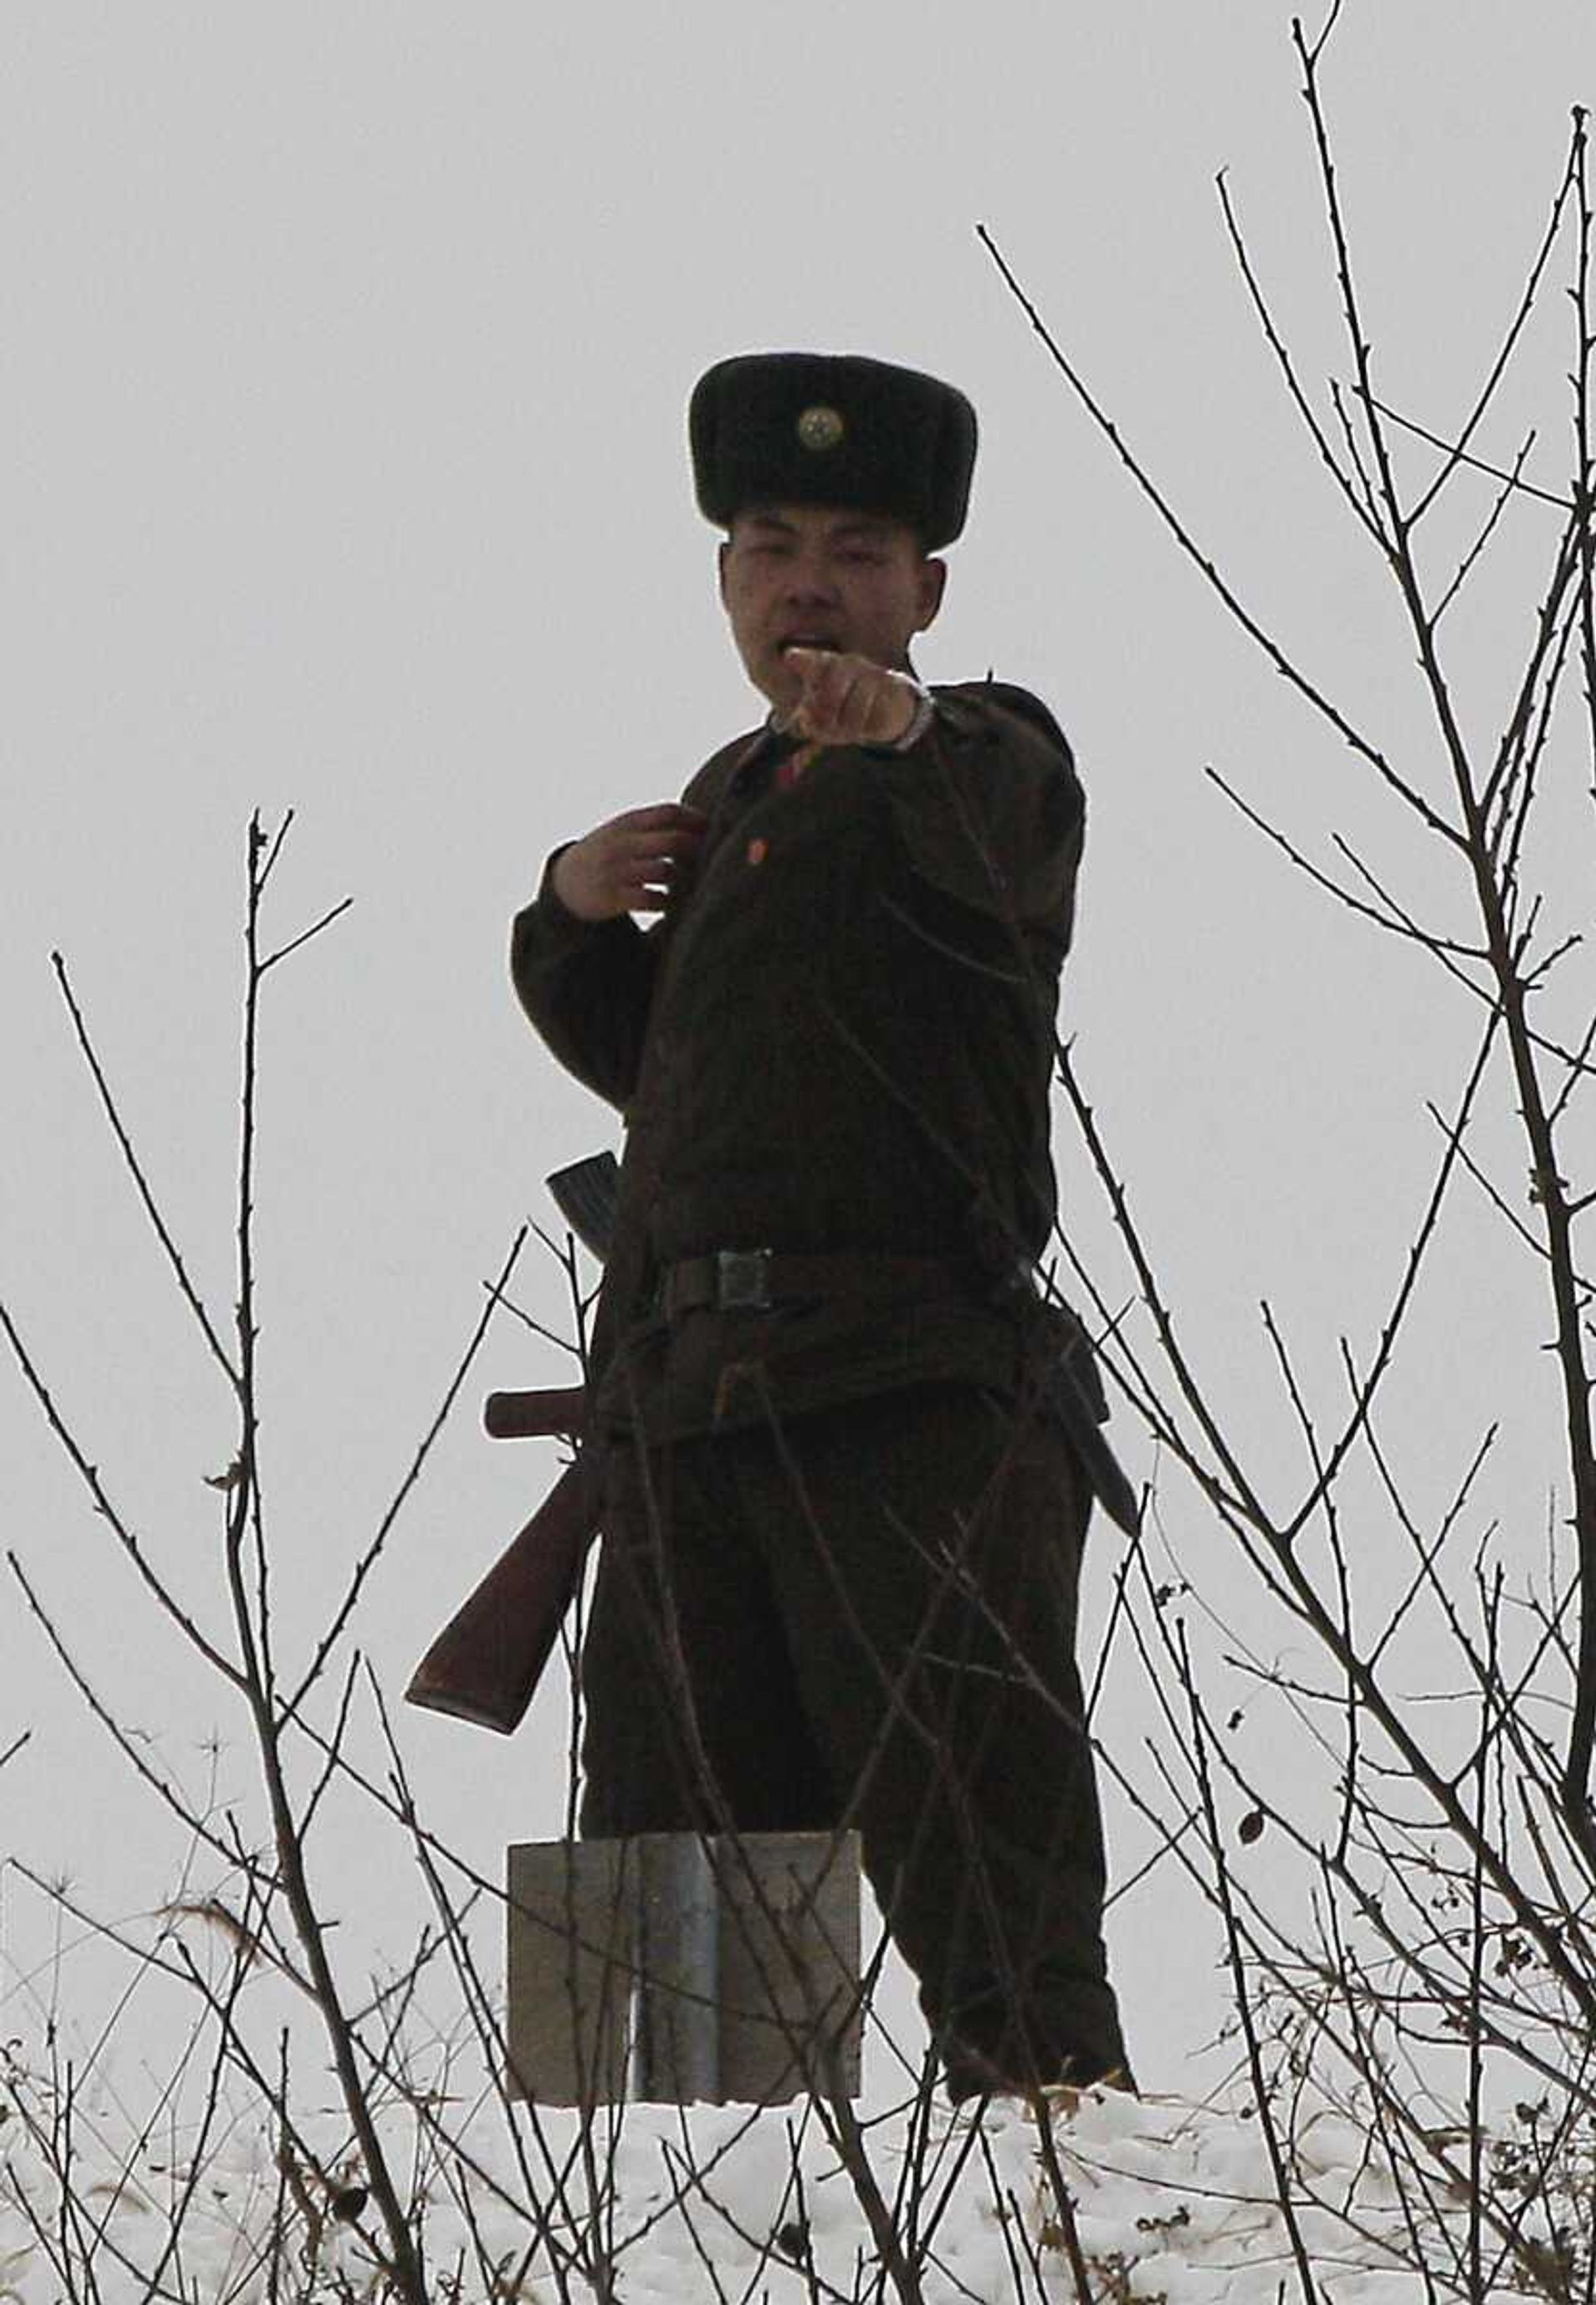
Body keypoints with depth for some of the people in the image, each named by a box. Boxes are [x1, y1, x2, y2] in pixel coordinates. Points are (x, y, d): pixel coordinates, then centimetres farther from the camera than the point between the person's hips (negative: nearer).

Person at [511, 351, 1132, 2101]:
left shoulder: (988, 759, 3)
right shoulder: (734, 793, 24)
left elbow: (998, 839, -23)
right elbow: (643, 1060, 31)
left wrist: (906, 735, -45)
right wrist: (572, 912, 11)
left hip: (912, 1387, -7)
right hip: (681, 1403, 7)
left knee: (992, 1919, -9)